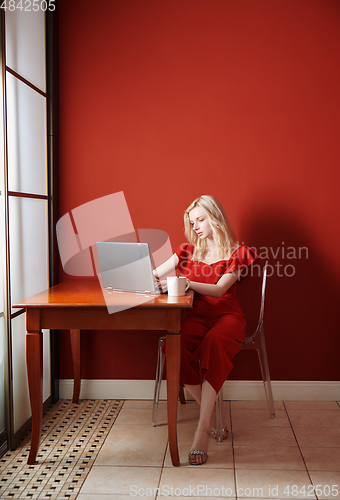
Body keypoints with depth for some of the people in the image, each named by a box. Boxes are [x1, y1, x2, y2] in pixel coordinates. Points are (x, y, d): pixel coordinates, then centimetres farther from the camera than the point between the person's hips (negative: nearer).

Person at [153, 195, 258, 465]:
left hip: (227, 315, -3)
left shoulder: (237, 253, 7)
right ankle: (213, 413, -21)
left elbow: (219, 289, -8)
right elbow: (154, 275, 17)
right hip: (197, 316, 3)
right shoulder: (189, 251, 19)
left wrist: (185, 282, -22)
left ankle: (203, 430, -40)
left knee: (213, 345, -39)